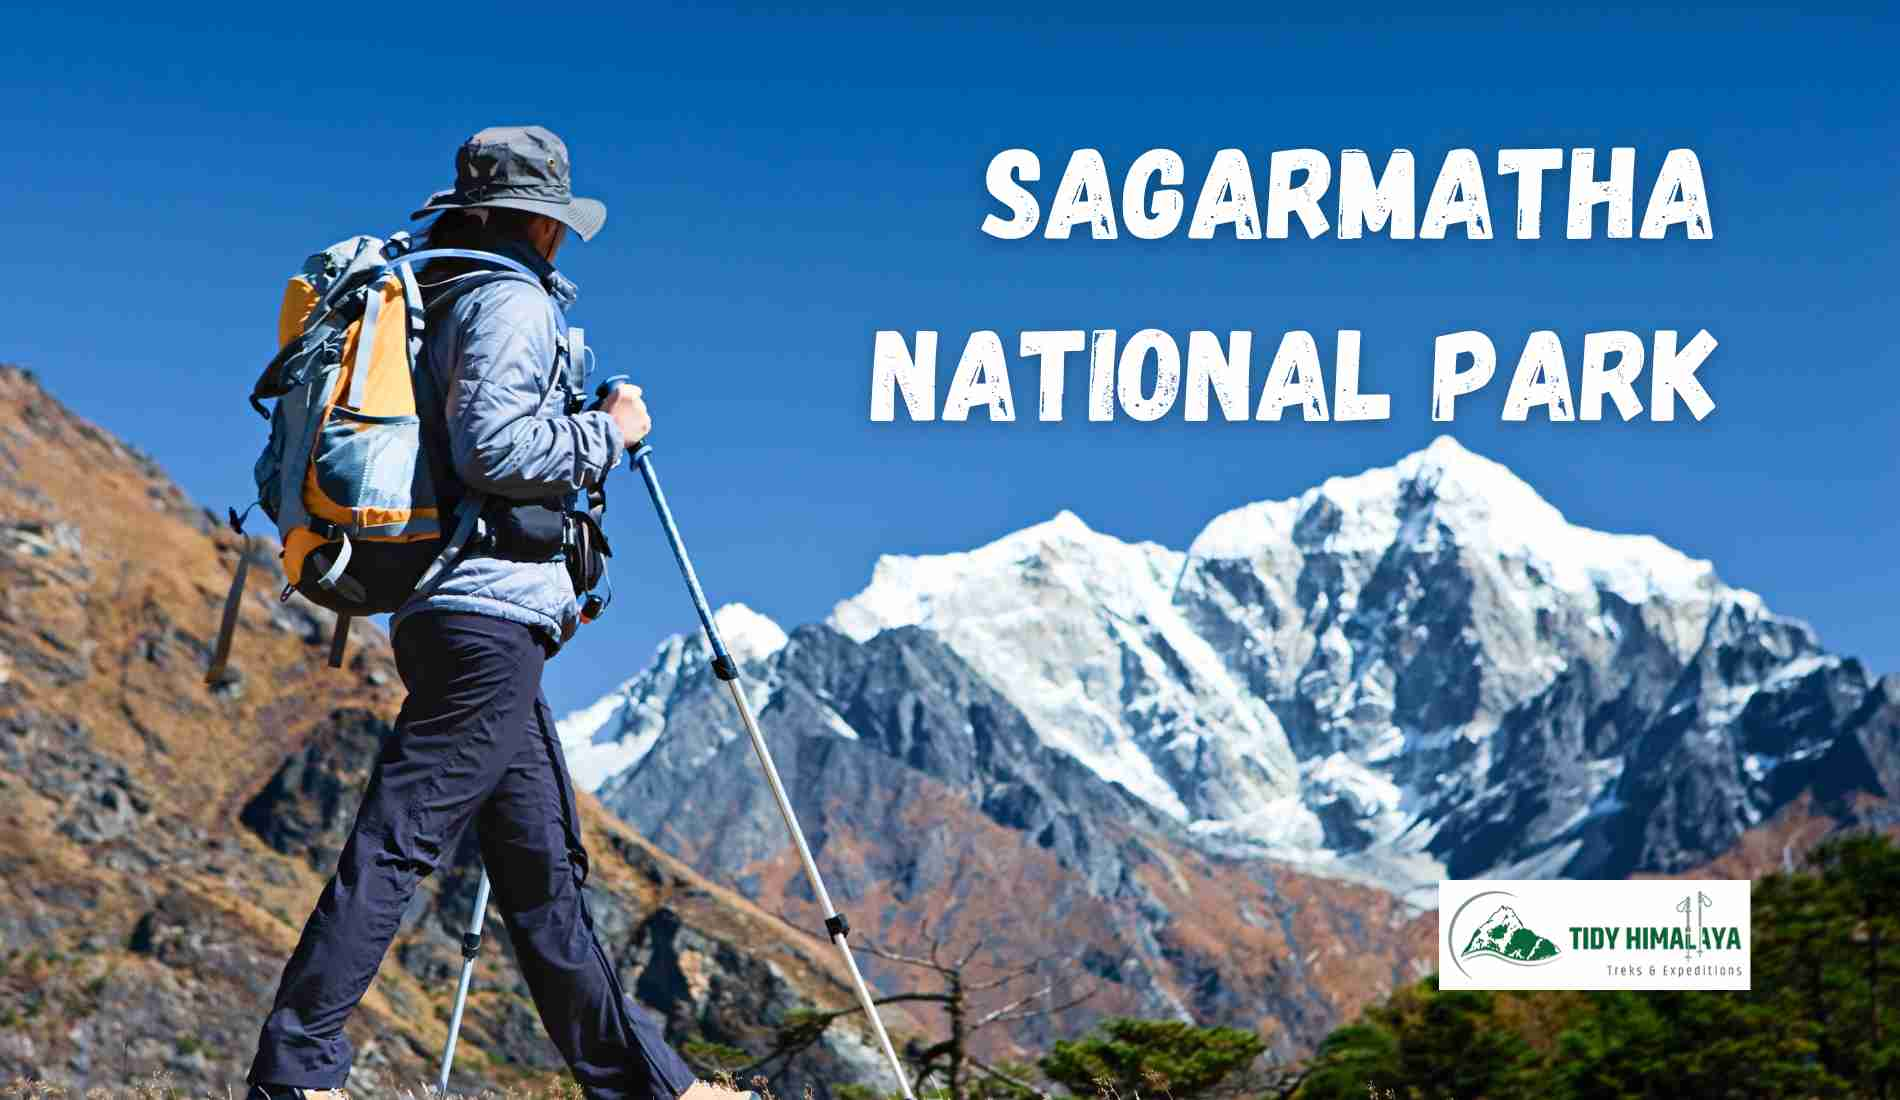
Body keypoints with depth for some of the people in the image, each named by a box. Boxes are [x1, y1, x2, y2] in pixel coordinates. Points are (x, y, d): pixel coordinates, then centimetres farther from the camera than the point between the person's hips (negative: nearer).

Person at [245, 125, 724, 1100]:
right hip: (491, 616, -10)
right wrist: (607, 434, -8)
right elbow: (493, 445, -21)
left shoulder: (442, 306, 21)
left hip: (443, 613, 10)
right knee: (395, 843, -11)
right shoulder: (512, 302, -7)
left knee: (546, 864, 10)